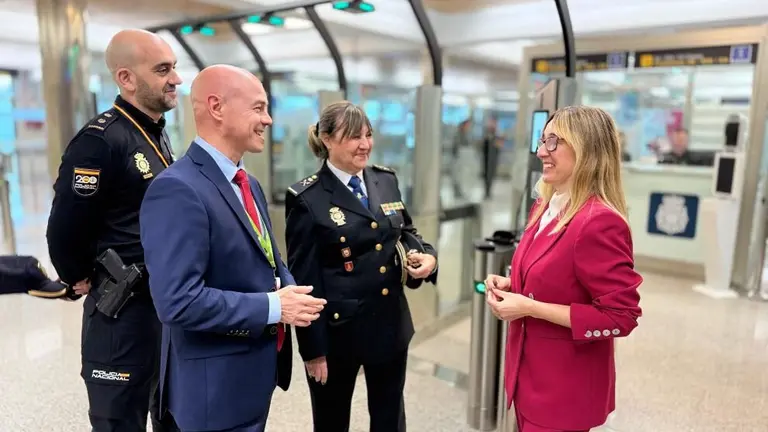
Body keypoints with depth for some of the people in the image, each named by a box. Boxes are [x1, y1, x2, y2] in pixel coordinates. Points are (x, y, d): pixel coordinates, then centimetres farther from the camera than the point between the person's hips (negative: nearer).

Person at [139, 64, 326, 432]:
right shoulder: (177, 190, -23)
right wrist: (273, 307, -23)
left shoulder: (248, 184, 9)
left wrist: (291, 292, -6)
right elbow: (178, 301, -28)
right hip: (217, 382, -9)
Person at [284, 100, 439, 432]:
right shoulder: (307, 199, -13)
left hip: (391, 324, 5)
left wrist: (426, 256, -8)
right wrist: (313, 349, -11)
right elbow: (304, 279, -12)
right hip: (338, 330, -4)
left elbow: (405, 232, 15)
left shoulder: (386, 181, 3)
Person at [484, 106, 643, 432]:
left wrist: (531, 308, -24)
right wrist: (510, 286, -3)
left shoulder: (599, 222, -24)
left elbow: (621, 317, -23)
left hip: (566, 387, -8)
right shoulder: (545, 207, 4)